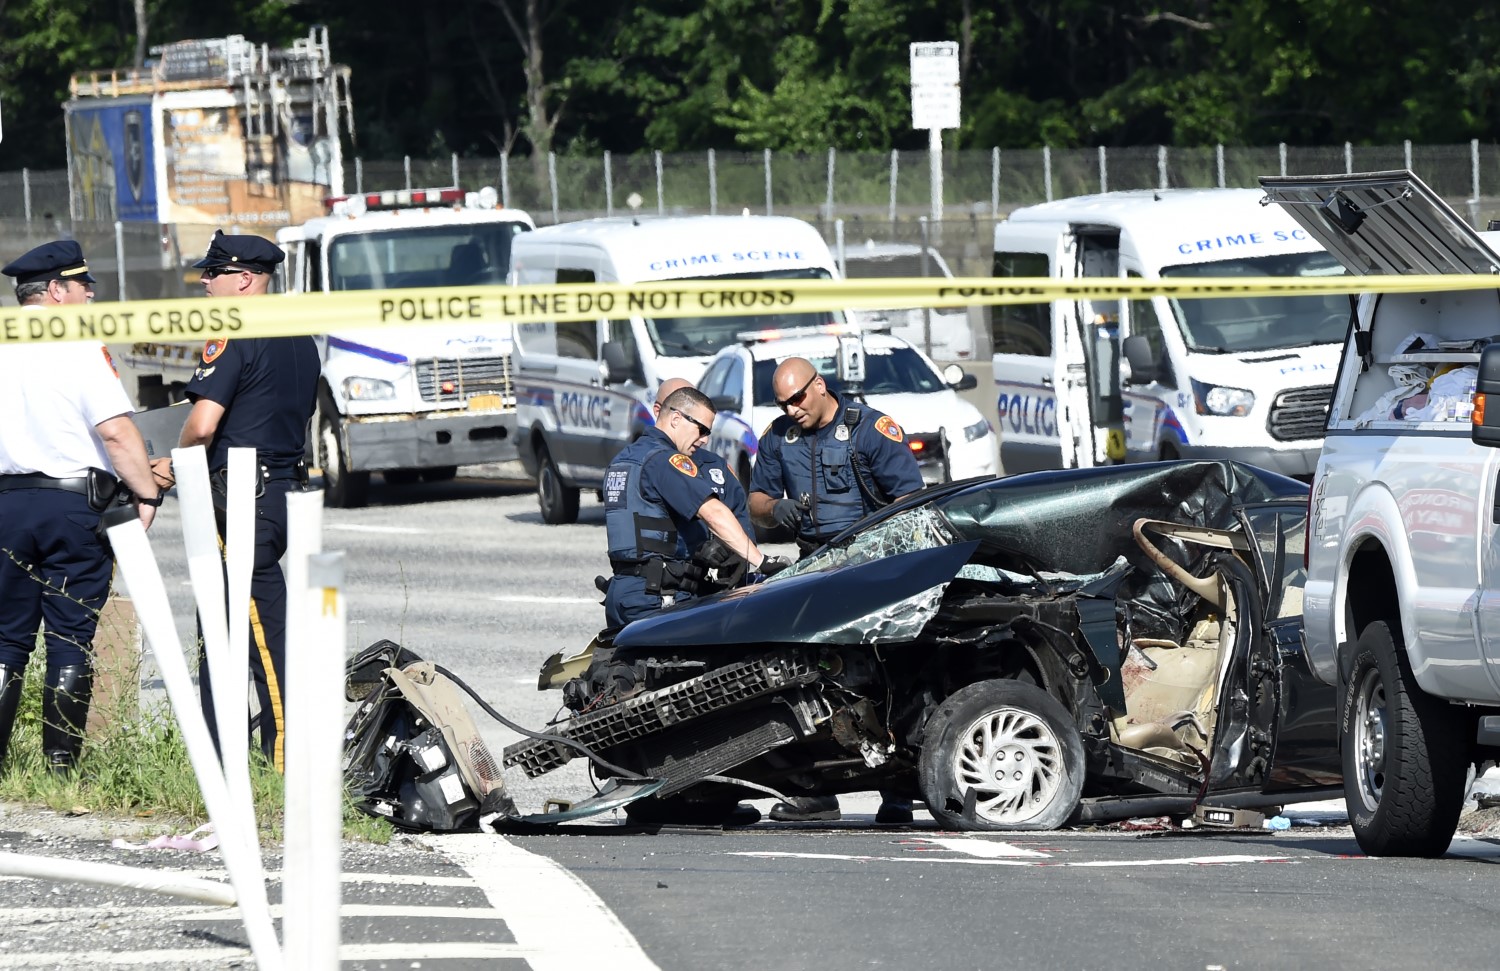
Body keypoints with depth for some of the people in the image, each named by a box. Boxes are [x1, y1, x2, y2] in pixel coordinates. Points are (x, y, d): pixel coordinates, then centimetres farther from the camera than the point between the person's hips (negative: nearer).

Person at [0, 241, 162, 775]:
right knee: (70, 640, 1)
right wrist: (147, 494, -10)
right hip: (74, 502, -5)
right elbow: (117, 431, -17)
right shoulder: (79, 348, -9)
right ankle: (61, 764, 1)